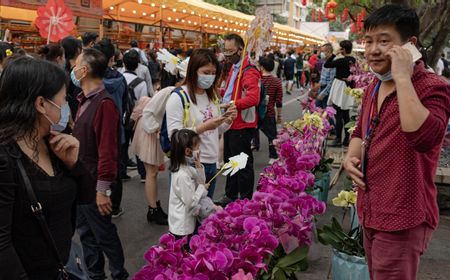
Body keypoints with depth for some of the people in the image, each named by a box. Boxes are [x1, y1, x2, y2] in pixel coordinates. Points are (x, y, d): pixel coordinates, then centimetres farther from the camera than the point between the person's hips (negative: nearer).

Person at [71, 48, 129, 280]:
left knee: (103, 234, 6)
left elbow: (107, 150, -23)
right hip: (80, 181, 9)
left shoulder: (104, 103, -20)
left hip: (94, 183, -9)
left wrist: (102, 189, -22)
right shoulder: (85, 100, 9)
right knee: (85, 231, 18)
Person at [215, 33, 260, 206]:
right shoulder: (234, 68, 13)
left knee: (243, 164, 2)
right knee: (230, 161, 20)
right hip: (231, 122, 10)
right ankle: (231, 195, 35)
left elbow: (253, 98, -32)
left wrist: (231, 104, -39)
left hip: (242, 125, -10)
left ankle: (246, 200, 15)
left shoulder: (249, 71, -18)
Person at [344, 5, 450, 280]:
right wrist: (351, 156, 3)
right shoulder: (374, 88, 9)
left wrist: (402, 77, -30)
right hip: (371, 211, 8)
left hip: (402, 218, -8)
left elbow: (424, 137, -37)